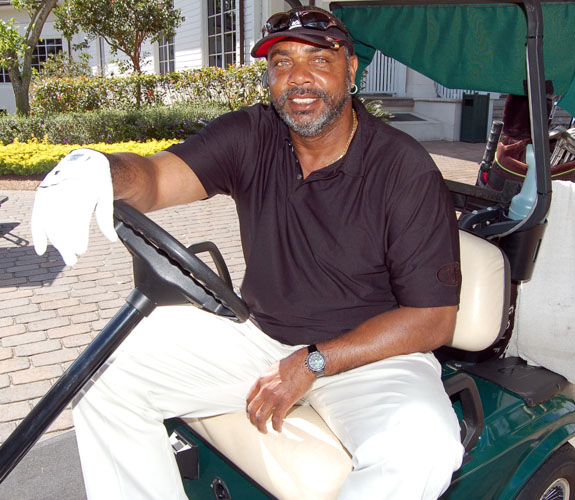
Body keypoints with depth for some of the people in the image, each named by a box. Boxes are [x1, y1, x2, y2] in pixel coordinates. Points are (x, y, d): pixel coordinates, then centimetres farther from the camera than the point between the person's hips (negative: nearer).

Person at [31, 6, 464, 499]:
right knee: (105, 374, -5)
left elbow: (434, 320, -14)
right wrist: (99, 168, -44)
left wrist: (313, 363, -18)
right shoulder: (250, 136, -3)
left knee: (421, 449, -34)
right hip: (258, 334, 4)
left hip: (371, 350, -3)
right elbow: (157, 177, -19)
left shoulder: (408, 170, -14)